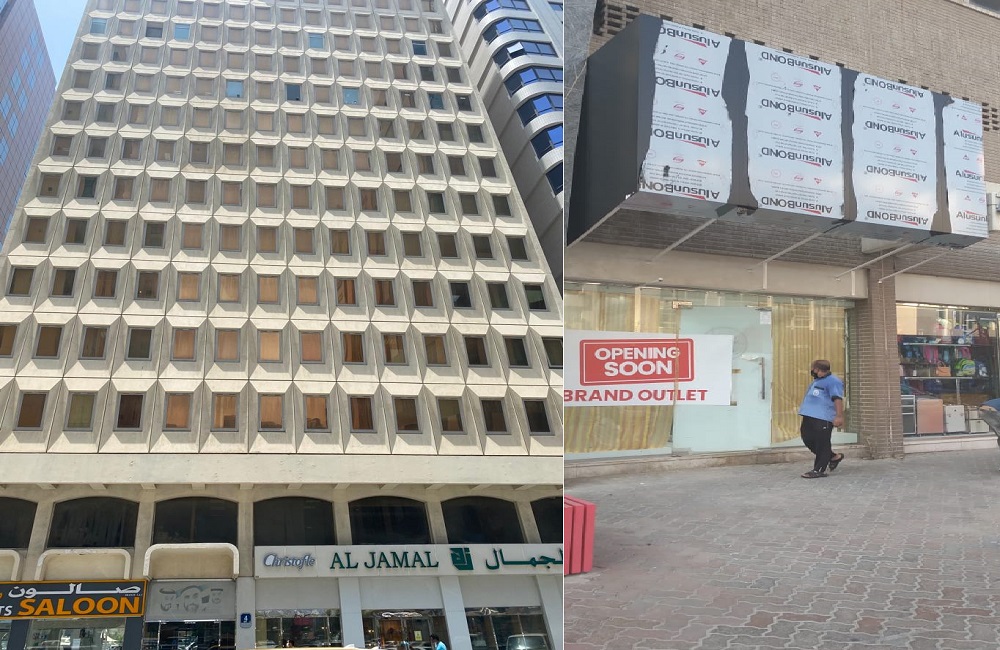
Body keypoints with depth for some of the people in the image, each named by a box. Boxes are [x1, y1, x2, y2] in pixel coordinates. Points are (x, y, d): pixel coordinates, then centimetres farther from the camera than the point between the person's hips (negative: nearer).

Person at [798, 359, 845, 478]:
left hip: (823, 419, -10)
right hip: (810, 417, 10)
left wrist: (839, 416, -27)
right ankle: (833, 457, 24)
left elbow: (838, 399, -18)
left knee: (822, 444, -5)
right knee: (808, 440, 10)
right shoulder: (817, 381, 23)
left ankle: (818, 470, -3)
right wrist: (804, 421, 32)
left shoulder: (832, 381, -8)